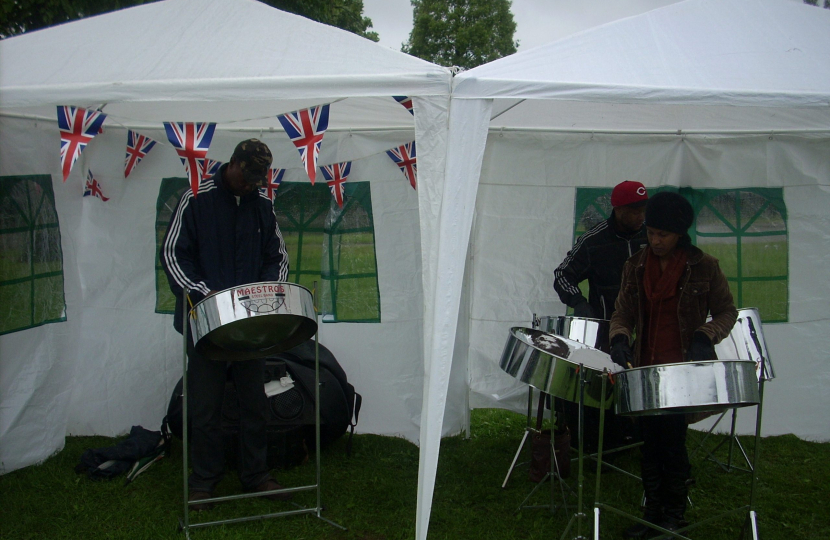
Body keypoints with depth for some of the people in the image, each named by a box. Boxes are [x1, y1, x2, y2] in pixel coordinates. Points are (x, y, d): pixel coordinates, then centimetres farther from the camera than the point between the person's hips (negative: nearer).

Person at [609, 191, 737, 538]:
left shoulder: (704, 268, -4)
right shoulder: (635, 267, 6)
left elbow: (727, 312, 4)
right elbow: (623, 313, 9)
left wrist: (705, 337, -14)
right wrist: (620, 339, -11)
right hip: (645, 368, 4)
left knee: (672, 441, -1)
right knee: (650, 444, 10)